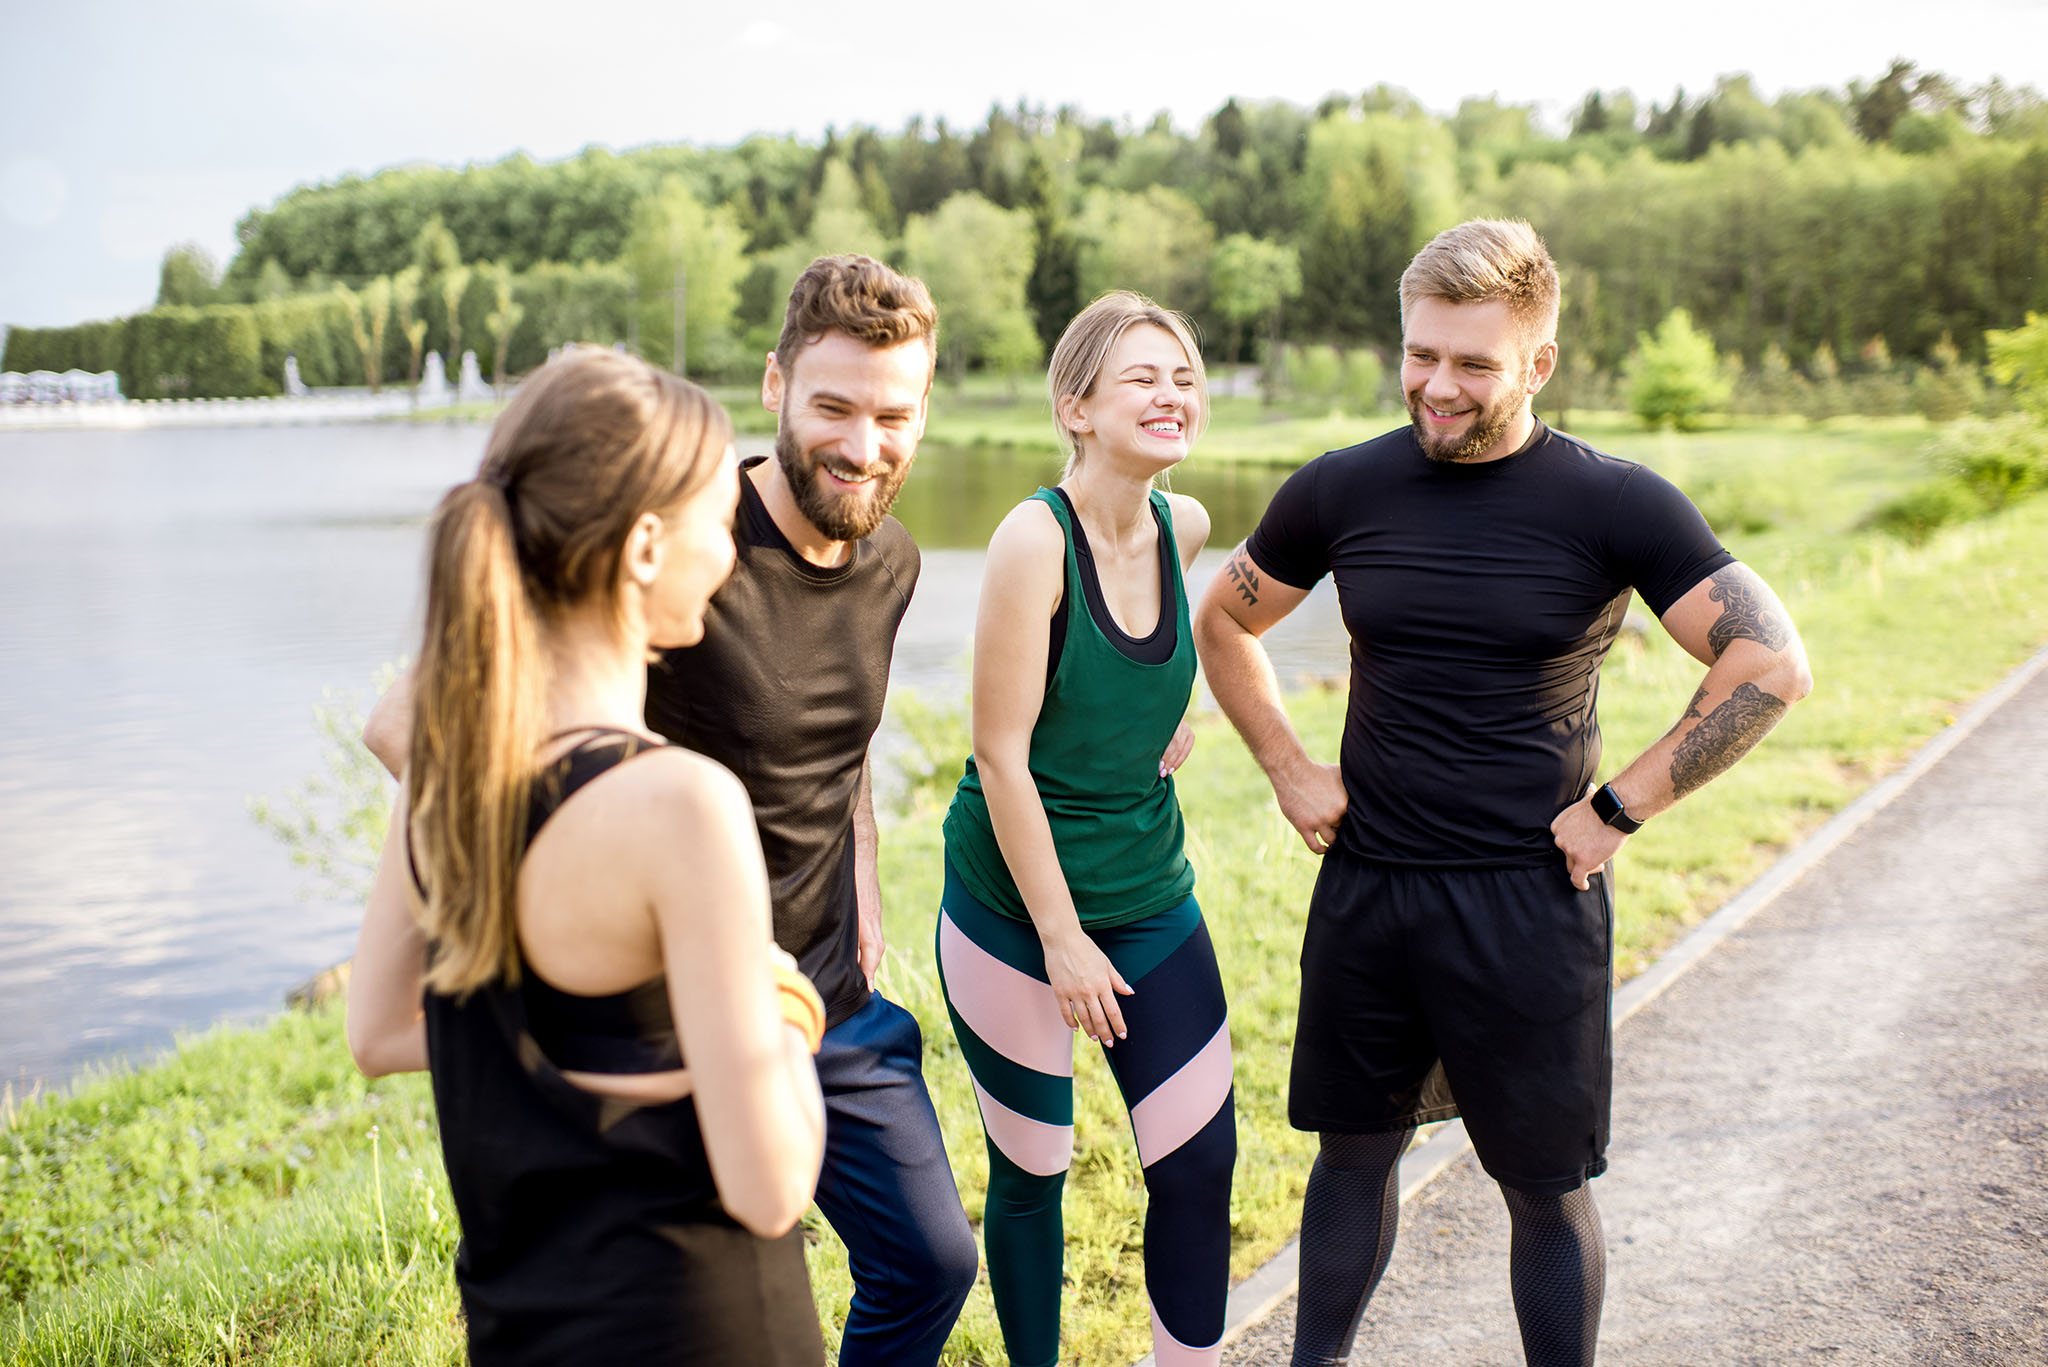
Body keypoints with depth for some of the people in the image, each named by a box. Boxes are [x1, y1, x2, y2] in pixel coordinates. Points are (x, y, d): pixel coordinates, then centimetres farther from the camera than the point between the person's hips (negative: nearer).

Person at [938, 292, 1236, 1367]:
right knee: (1032, 1172, 9)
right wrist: (1062, 940, -16)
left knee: (1201, 1160, 4)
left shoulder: (1183, 526, -1)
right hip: (1014, 905, -5)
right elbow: (1002, 754, -18)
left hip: (1150, 899, 5)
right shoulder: (1035, 535, -19)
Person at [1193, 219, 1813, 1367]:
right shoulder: (1341, 492, 0)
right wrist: (1290, 769, 6)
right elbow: (1225, 626, 16)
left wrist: (1619, 810, -11)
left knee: (1547, 1188, 8)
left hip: (1528, 898, -3)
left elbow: (1773, 668, -10)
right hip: (1367, 885, 3)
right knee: (1356, 1151, 15)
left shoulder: (1615, 505, -9)